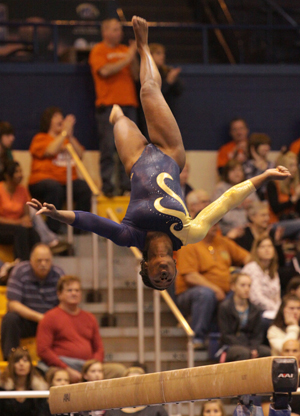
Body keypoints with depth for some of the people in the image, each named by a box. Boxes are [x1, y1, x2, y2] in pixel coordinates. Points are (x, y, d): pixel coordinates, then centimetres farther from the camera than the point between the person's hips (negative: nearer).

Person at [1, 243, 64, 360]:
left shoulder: (58, 274, -5)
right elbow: (13, 304, -17)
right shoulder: (19, 271, -11)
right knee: (10, 319, -33)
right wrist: (38, 317, -27)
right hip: (25, 318, -2)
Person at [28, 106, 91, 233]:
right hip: (43, 180, -4)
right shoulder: (40, 138, 7)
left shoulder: (67, 139, 23)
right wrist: (64, 132, -7)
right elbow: (51, 151, -14)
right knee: (55, 187, -37)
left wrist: (70, 137, -2)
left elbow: (80, 155, 8)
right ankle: (53, 227, -32)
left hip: (67, 181, 5)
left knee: (84, 187, -24)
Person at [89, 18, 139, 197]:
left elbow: (136, 76, 13)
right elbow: (105, 70, -11)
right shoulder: (98, 50, 4)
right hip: (108, 103, -5)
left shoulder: (126, 50, 17)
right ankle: (108, 187, -7)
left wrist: (134, 57, -1)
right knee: (109, 147, -7)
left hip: (128, 103, 5)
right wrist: (126, 60, -9)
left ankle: (127, 185, 3)